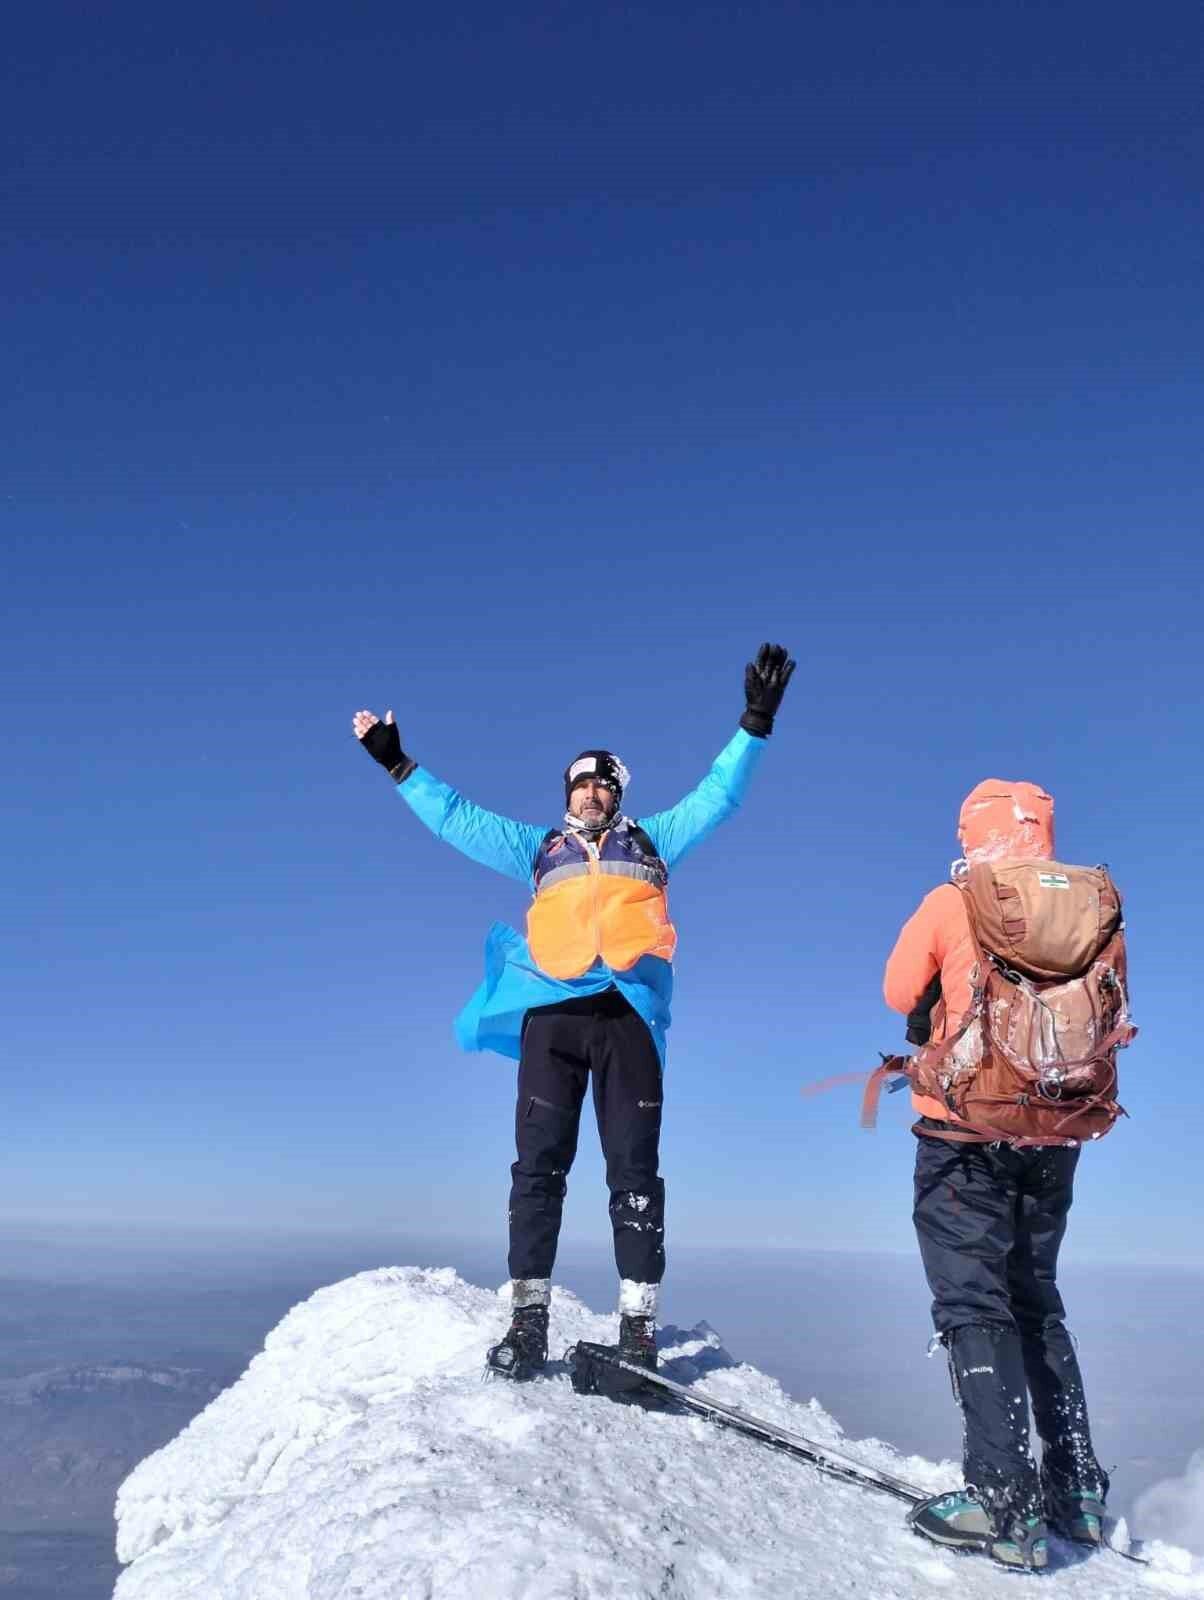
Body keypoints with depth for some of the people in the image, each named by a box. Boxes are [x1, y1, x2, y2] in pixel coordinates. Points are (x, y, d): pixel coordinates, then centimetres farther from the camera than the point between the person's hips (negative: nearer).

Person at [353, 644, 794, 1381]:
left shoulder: (652, 840, 22)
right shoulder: (538, 846, 24)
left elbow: (718, 795, 17)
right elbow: (454, 815, 26)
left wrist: (755, 724, 7)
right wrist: (397, 763, 25)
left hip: (628, 1010, -1)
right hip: (552, 1009, 1)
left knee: (634, 1170, -3)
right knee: (540, 1164, -4)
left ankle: (638, 1321, -1)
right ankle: (529, 1316, -1)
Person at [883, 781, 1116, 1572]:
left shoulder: (952, 904, -7)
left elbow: (900, 992, 4)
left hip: (965, 1131, -5)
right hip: (1054, 1137, 5)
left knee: (974, 1305, 0)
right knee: (1037, 1304, 18)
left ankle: (1006, 1501, -5)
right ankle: (1076, 1486, 20)